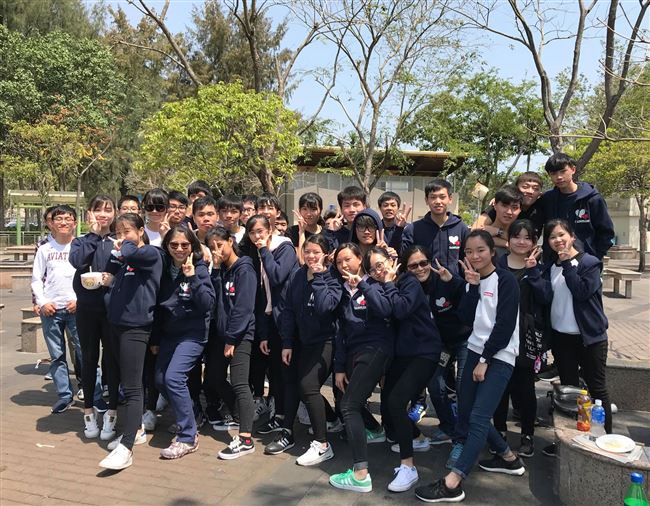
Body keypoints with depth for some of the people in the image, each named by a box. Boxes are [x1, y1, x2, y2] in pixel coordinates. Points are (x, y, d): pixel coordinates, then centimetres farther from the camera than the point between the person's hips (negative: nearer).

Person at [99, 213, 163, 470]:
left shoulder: (152, 253, -7)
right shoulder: (122, 258, 15)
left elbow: (132, 254, -26)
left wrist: (126, 246, -7)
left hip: (136, 327, -8)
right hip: (117, 324, 8)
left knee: (132, 388, -9)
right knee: (126, 383, 17)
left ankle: (126, 448, -10)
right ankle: (135, 430, 30)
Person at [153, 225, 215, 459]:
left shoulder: (199, 269, -10)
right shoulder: (165, 269, 3)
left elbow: (208, 304, -17)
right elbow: (159, 305, 10)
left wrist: (192, 278, -25)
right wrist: (155, 338, 13)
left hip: (193, 333, -6)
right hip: (169, 333, 6)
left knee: (174, 377, -19)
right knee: (160, 380, 7)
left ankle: (188, 437, -7)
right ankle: (185, 418, 32)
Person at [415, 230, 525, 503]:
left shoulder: (506, 280, -8)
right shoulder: (473, 279, 11)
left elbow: (505, 326, -14)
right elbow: (466, 317, -1)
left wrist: (485, 361, -14)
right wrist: (473, 286, -11)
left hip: (499, 356, -8)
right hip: (475, 351, 8)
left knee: (478, 417, -12)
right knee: (466, 412, 10)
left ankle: (452, 483, -15)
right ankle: (508, 457, 29)